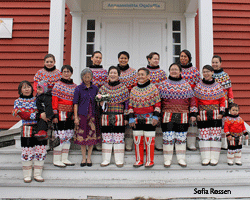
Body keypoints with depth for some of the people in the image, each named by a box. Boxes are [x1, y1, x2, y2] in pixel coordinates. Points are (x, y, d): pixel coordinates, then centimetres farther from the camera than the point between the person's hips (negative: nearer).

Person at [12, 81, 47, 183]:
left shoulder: (37, 100, 12)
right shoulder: (18, 102, 3)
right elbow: (23, 115, -11)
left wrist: (47, 115, -4)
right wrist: (39, 115, -19)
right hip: (27, 130, -3)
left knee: (41, 152, 3)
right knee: (27, 153, 0)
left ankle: (38, 174, 17)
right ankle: (27, 175, 16)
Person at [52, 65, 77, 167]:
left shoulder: (74, 86, 11)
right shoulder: (58, 85, -4)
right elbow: (54, 100, -8)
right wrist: (55, 115, -13)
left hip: (71, 113, 6)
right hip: (61, 113, -6)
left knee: (68, 136, 10)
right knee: (60, 136, -4)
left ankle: (64, 159, 20)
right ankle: (56, 160, 6)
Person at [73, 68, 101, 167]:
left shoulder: (95, 88, 8)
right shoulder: (78, 89, 1)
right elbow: (75, 103, 0)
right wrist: (76, 117, -6)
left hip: (92, 115, 2)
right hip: (82, 115, -2)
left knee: (92, 136, 4)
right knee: (82, 137, 2)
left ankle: (89, 158, 17)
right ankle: (83, 158, 16)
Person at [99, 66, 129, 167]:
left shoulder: (123, 88, 4)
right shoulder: (103, 88, 9)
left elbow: (126, 104, 3)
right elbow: (99, 102, 15)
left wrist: (126, 117, -1)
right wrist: (101, 102, -9)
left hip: (119, 117, -2)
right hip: (106, 117, 2)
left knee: (119, 139, 1)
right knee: (106, 139, 5)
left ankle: (119, 160, 11)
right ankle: (106, 160, 14)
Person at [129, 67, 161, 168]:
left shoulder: (153, 88, 0)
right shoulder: (133, 90, 10)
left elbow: (157, 104, -1)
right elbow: (130, 105, 11)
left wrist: (156, 117, -8)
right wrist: (131, 118, 3)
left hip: (149, 119, -3)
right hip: (137, 119, 4)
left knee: (149, 140, 1)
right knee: (137, 140, 8)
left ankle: (149, 161, 14)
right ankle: (139, 160, 20)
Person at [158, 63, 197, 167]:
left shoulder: (186, 85, 10)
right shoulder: (164, 84, 5)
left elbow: (192, 99, 10)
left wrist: (193, 114, 5)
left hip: (182, 116, 1)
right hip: (167, 115, -1)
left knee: (181, 138, 6)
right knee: (168, 137, -1)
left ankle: (181, 159, 18)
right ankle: (167, 159, 10)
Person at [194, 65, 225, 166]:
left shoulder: (218, 86, 6)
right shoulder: (198, 86, 4)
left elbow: (222, 100, 8)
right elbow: (195, 101, 4)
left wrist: (221, 112, 0)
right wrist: (196, 113, -3)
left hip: (215, 115, 0)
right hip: (203, 115, 0)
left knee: (215, 135, 0)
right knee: (204, 135, 0)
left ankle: (214, 158, 9)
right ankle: (205, 158, 8)